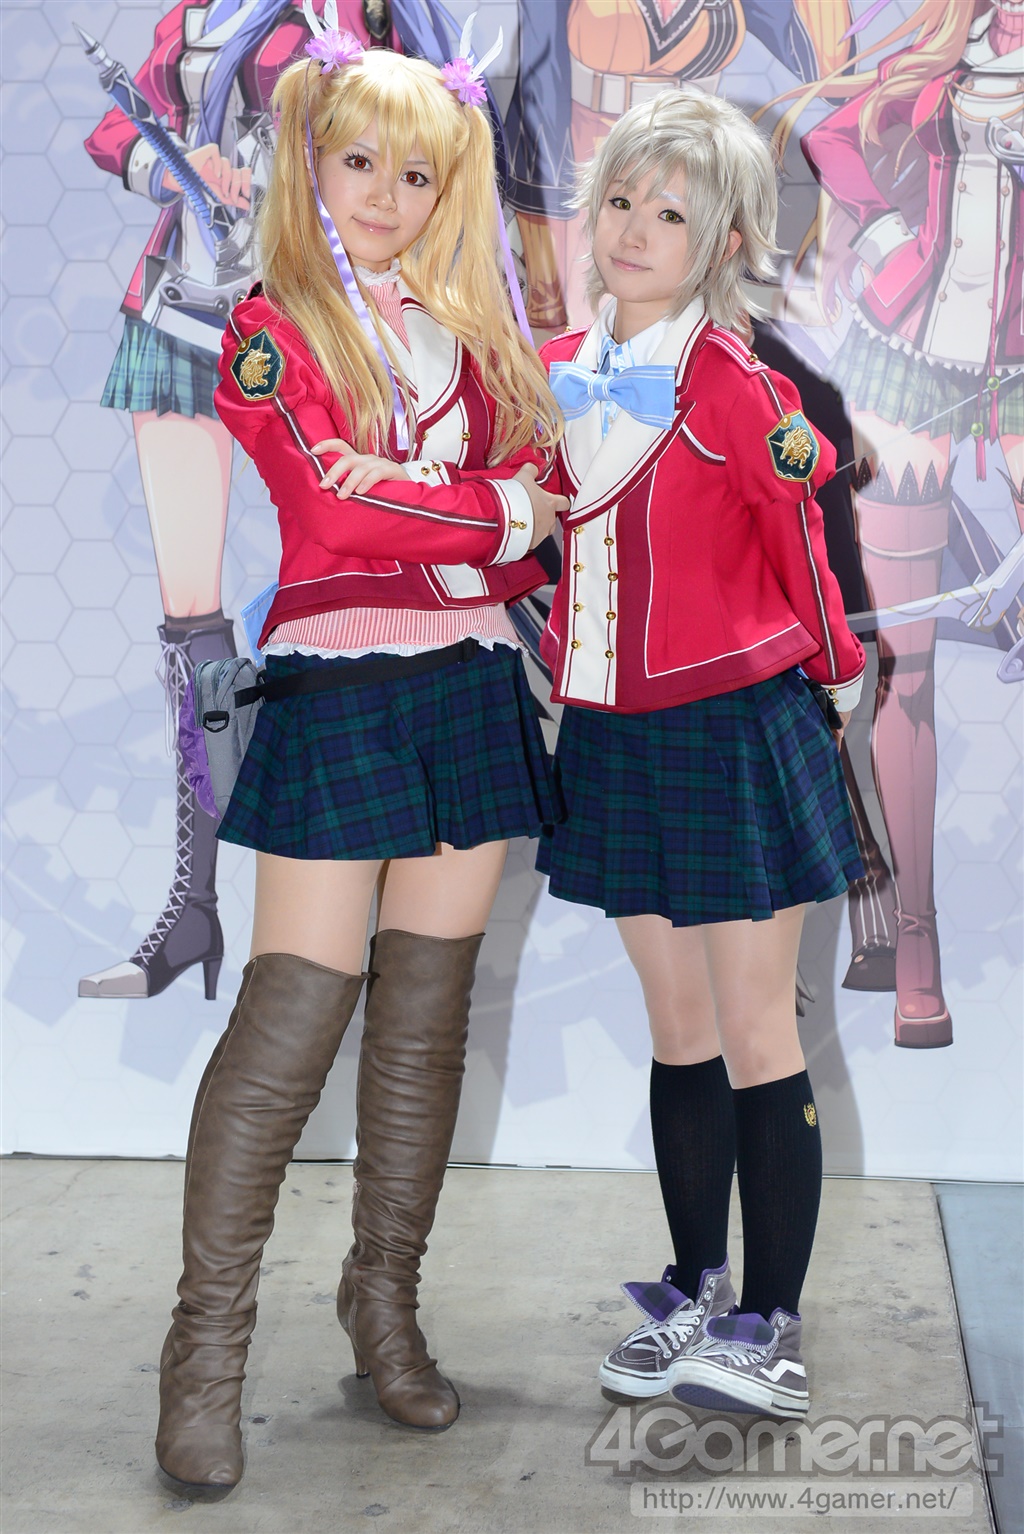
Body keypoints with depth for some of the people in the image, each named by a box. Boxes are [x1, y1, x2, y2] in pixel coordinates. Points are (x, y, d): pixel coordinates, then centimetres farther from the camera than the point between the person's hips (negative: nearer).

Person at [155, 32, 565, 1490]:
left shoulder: (471, 331, 17)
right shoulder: (269, 330, 0)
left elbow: (531, 494, 6)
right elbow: (333, 511, -14)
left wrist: (405, 487, -11)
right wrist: (495, 510, -6)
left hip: (471, 685, 5)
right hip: (338, 692, -5)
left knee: (427, 1014, 8)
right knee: (294, 1013, -9)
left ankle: (386, 1296, 21)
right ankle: (207, 1346, 1)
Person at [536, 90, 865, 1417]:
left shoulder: (740, 383, -12)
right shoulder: (558, 373, 6)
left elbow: (803, 550, -4)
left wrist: (831, 673, 5)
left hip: (733, 732, -6)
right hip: (610, 736, 6)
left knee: (755, 1034, 2)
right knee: (677, 1029, 15)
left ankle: (771, 1328, 13)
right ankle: (695, 1290, 29)